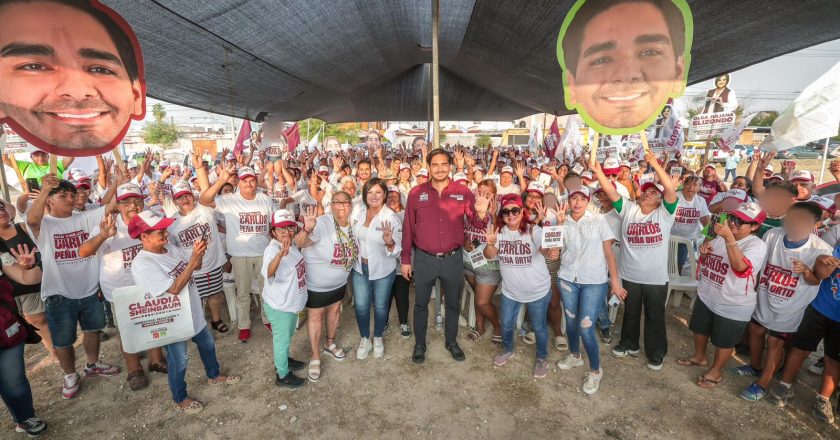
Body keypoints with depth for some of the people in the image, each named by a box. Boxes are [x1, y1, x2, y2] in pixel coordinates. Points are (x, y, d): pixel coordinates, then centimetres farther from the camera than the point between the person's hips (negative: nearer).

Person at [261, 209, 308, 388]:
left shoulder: (291, 246, -4)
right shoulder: (273, 250, -30)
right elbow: (268, 273, -51)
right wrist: (280, 254, -70)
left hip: (291, 302, 8)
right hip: (279, 306, -8)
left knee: (288, 336, 29)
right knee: (282, 340, 12)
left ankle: (283, 360, 53)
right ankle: (282, 376, 32)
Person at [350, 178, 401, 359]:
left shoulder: (391, 218, -17)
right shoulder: (357, 212, -5)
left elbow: (396, 250, -18)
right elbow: (351, 237, 11)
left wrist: (389, 242, -38)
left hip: (383, 270, -3)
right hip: (359, 268, 3)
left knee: (380, 306, 15)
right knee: (361, 306, 11)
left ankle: (378, 338, 40)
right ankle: (365, 339, 36)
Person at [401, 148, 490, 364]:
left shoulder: (463, 192, -5)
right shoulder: (416, 193, -5)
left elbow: (475, 223, -5)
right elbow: (408, 228, 0)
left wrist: (481, 214, -29)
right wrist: (405, 259, 1)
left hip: (453, 259, 1)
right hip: (424, 259, 0)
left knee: (453, 303, 17)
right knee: (421, 304, 15)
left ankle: (452, 341, 40)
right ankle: (419, 344, 36)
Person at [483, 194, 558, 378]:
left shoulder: (533, 230, -21)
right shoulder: (499, 231, -8)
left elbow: (544, 249, -38)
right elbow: (490, 255, -14)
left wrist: (551, 252, -62)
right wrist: (490, 244, -36)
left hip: (537, 291, -3)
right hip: (510, 290, 4)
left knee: (539, 327, 15)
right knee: (506, 325, 20)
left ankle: (542, 358, 42)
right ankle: (508, 350, 50)